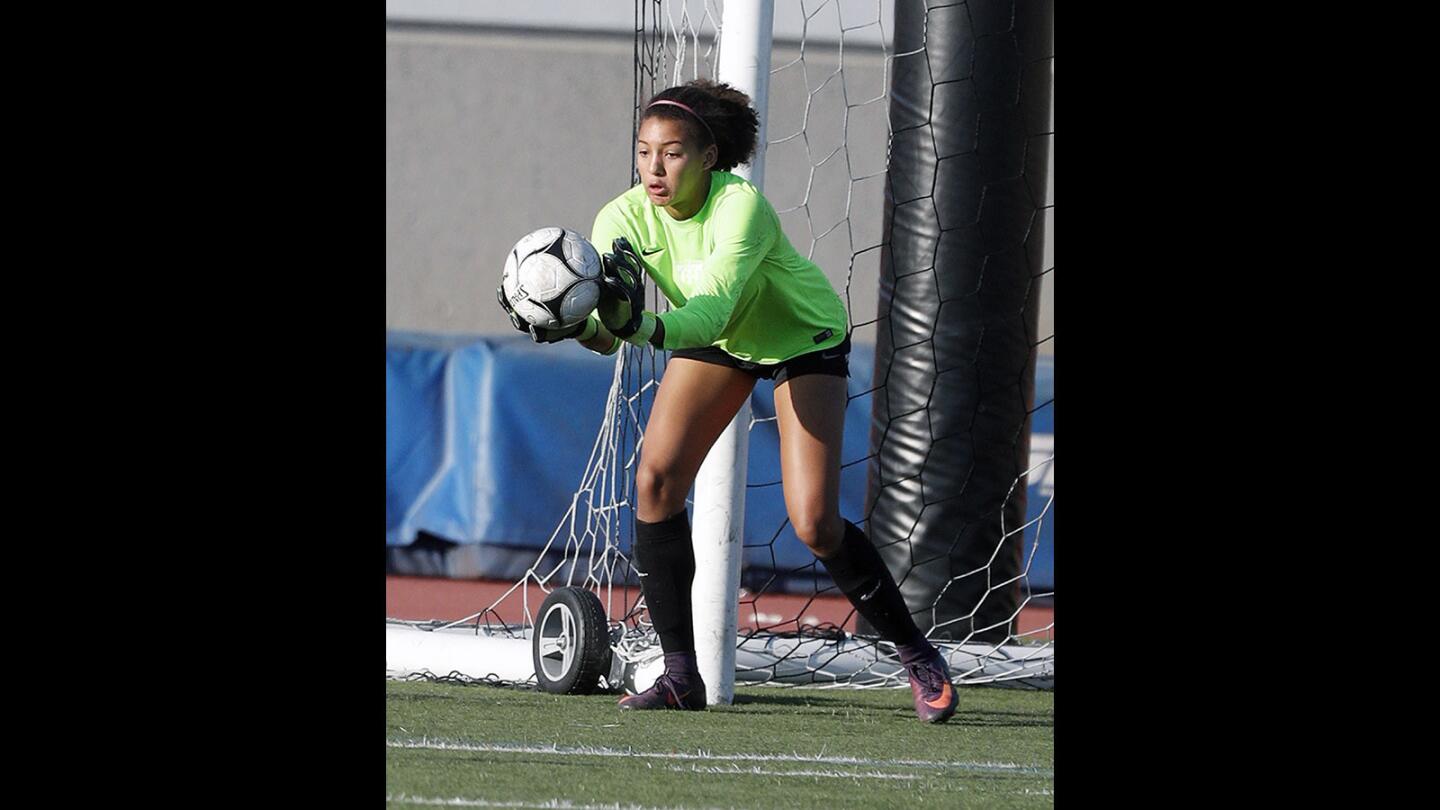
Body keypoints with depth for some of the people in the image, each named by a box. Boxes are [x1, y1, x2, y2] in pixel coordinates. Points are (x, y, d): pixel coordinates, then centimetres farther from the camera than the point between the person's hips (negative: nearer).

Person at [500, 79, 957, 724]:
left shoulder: (742, 207, -37)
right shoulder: (625, 218, -23)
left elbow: (713, 311, -50)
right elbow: (606, 331, -33)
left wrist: (644, 327, -69)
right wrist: (583, 324, -57)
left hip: (805, 339, -5)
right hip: (717, 341, 5)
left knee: (815, 524, -14)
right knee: (655, 479, -15)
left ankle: (918, 657, 7)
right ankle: (680, 674, -5)